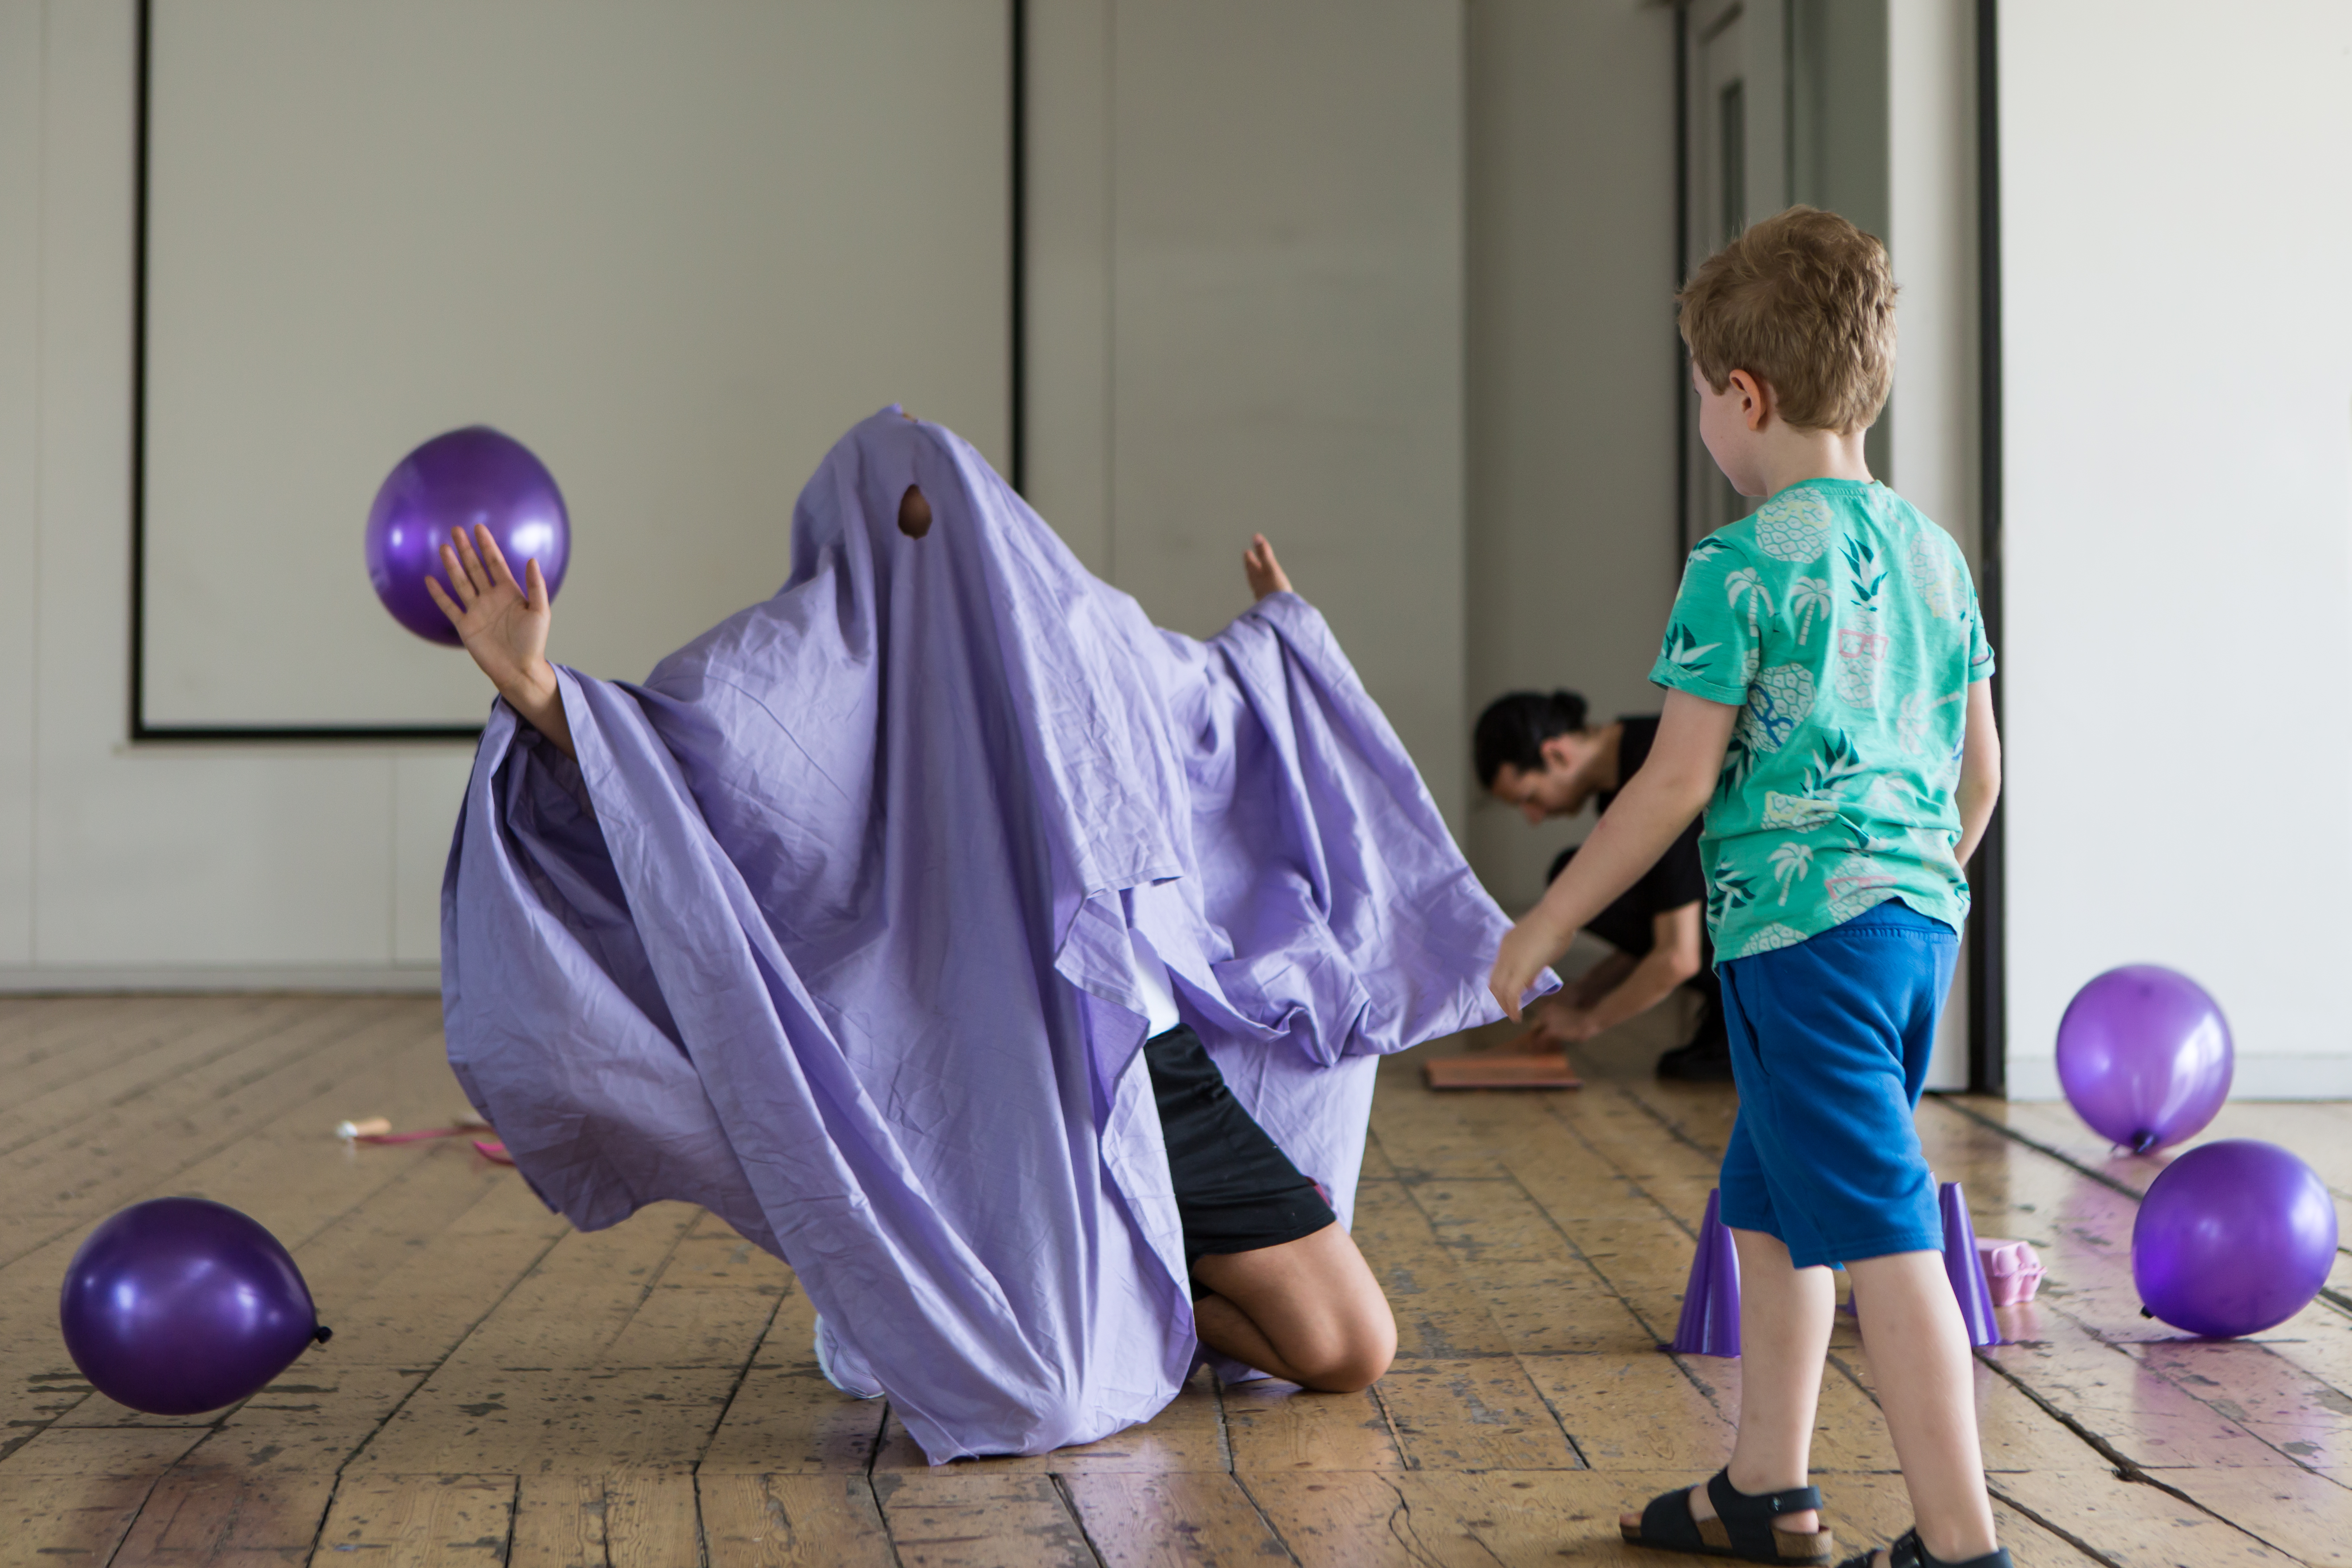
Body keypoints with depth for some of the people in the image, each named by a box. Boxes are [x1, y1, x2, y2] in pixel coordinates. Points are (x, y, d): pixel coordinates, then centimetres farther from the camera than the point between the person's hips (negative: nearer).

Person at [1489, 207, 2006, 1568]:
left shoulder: (1743, 564, -12)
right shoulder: (1935, 552, 11)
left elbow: (1678, 782, -13)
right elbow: (1978, 766, 16)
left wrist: (1546, 925, -4)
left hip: (1803, 933, -9)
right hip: (1919, 917, 9)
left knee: (1883, 1234, -6)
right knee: (1771, 1209, 20)